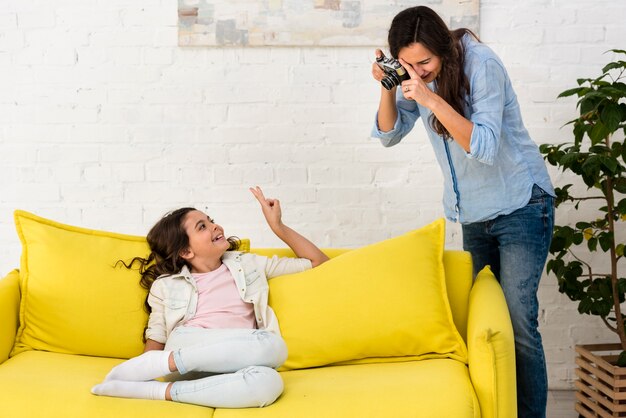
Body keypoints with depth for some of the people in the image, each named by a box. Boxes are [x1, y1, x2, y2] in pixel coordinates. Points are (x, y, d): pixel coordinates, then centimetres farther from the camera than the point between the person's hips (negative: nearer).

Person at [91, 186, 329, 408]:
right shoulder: (166, 285, 18)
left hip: (234, 364, 3)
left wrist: (277, 225, 19)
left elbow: (317, 262, 26)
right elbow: (156, 339, 14)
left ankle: (161, 391, -28)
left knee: (269, 382, -38)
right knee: (273, 345, -34)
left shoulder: (247, 264, 24)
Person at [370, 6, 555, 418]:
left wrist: (431, 99, -35)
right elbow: (390, 134, 3)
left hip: (520, 206, -6)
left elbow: (485, 147, -27)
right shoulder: (417, 75, -1)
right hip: (474, 213, 7)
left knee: (518, 320, -9)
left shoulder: (481, 64, -20)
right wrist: (387, 87, -13)